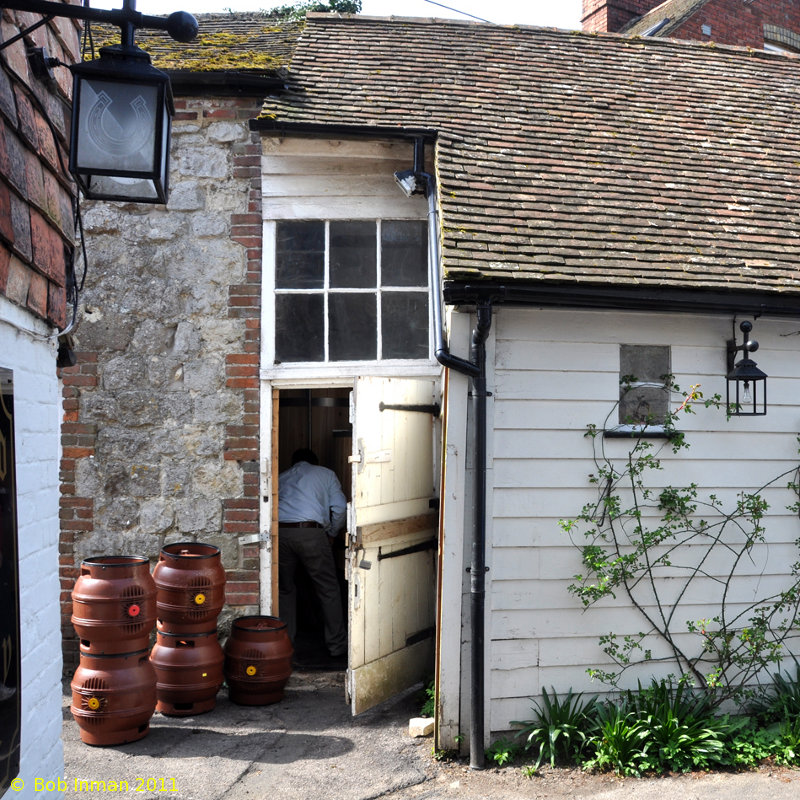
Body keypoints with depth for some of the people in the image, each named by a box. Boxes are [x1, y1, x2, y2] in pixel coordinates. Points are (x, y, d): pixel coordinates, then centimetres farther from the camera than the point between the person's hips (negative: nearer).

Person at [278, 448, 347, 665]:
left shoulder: (281, 478, 29)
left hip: (279, 531, 3)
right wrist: (331, 533, 23)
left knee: (285, 590, 20)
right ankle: (337, 649, 10)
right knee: (329, 590, 8)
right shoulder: (325, 473, 22)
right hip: (310, 533, -3)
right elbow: (340, 507, 10)